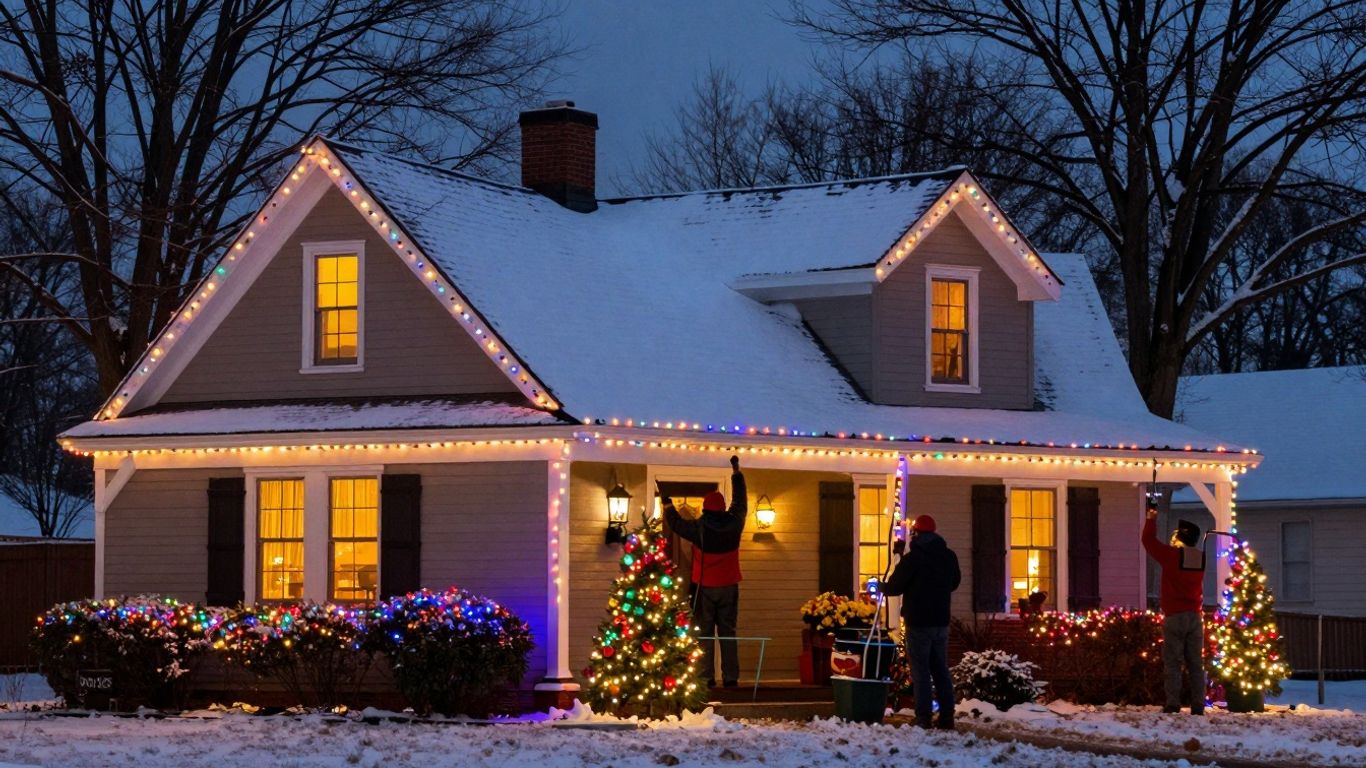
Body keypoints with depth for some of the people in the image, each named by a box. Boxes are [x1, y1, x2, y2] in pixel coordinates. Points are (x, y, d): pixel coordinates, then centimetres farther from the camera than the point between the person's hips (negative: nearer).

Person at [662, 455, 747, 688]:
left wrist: (668, 505, 28)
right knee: (727, 632, 6)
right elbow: (740, 502, 15)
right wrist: (737, 472, 27)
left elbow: (677, 523, 8)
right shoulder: (733, 524, -3)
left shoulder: (700, 528, -10)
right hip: (729, 588, 3)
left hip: (705, 588, -3)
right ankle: (730, 677, 2)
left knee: (704, 633, 1)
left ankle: (706, 677, -5)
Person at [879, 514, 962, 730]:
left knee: (921, 671, -3)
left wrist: (881, 587, 12)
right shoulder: (949, 556, 6)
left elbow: (894, 587, -9)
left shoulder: (913, 558, -14)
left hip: (919, 623, -6)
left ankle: (923, 718, -6)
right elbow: (954, 582, 20)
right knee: (941, 669, 11)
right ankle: (947, 716, 10)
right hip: (941, 621, 6)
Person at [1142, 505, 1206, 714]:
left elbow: (1149, 540, 1)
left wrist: (1151, 518, 13)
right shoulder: (1200, 560, 5)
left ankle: (1173, 704, -8)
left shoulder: (1171, 555, -10)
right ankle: (1198, 706, 3)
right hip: (1195, 617, 5)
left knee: (1172, 663, -2)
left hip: (1174, 617, -5)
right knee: (1195, 664, 6)